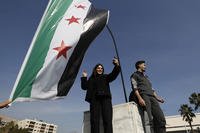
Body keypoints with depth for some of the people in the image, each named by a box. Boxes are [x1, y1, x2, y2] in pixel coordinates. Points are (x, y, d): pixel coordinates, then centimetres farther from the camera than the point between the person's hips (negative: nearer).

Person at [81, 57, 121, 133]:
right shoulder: (91, 79, 23)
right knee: (94, 121, -8)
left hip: (105, 99, 0)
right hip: (95, 100, 1)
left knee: (107, 120, -12)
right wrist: (84, 77, 7)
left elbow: (113, 75, 1)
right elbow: (84, 87, 15)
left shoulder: (105, 77, 21)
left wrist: (117, 65, -16)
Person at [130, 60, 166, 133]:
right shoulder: (135, 75, 12)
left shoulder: (146, 77, 34)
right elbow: (134, 87, -3)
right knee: (149, 119, -19)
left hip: (151, 97, 7)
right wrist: (139, 98, -18)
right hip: (143, 95, -6)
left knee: (161, 118, -10)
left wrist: (157, 97, 13)